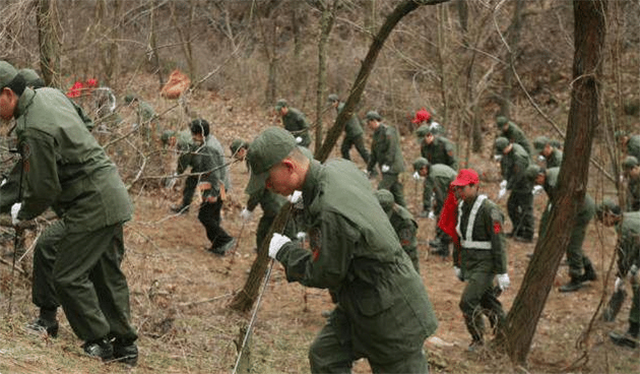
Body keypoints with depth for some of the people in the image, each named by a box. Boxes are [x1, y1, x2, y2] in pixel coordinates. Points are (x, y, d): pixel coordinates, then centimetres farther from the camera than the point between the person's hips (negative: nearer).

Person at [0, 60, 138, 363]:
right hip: (113, 199, 10)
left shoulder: (35, 130, -23)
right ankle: (124, 345, 25)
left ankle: (99, 343, 8)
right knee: (107, 273, 16)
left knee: (68, 276, 0)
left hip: (93, 207, -10)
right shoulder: (49, 94, 7)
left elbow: (43, 189, -19)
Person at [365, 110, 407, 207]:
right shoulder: (376, 134, 17)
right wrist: (369, 169, 21)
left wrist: (387, 164, -19)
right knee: (397, 192, 11)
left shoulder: (388, 131, -13)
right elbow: (374, 154, 22)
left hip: (392, 167, -9)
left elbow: (392, 149, -19)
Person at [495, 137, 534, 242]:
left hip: (525, 185, -10)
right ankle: (518, 230, 27)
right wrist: (504, 180, -5)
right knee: (511, 206, 15)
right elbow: (505, 165, 9)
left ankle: (528, 235, 3)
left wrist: (506, 188, -21)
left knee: (526, 209, -4)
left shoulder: (519, 156, -30)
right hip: (518, 186, 10)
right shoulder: (508, 151, -1)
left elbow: (517, 176, -27)